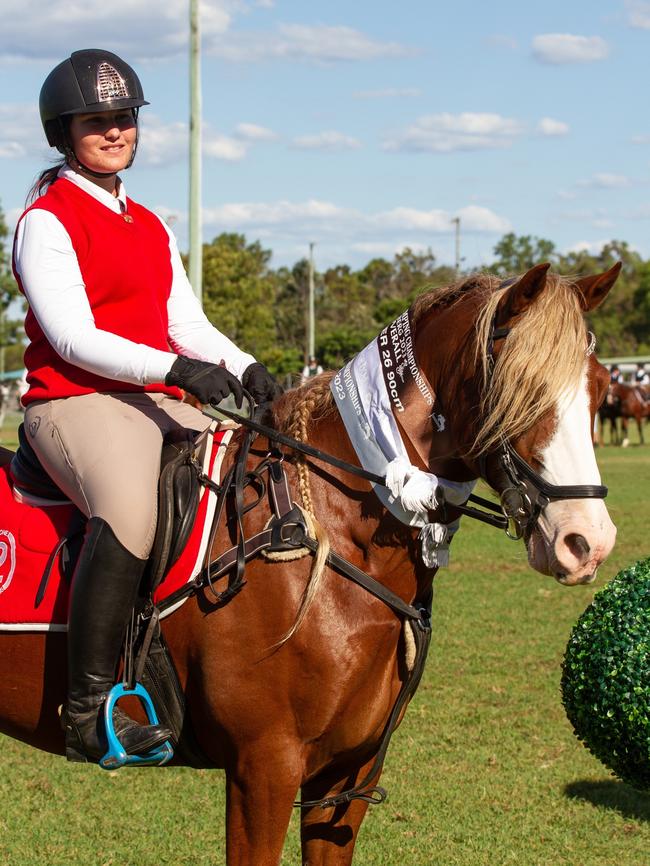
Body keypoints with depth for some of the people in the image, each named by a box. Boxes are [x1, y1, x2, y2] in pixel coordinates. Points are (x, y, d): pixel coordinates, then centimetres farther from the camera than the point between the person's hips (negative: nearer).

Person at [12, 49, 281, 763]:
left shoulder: (150, 228, 22)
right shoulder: (47, 221, -3)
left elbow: (187, 323, 17)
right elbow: (72, 337, -14)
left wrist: (243, 369, -4)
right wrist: (174, 368, -25)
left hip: (158, 405, 8)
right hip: (75, 402, -8)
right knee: (130, 510, -37)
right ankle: (88, 711, -35)